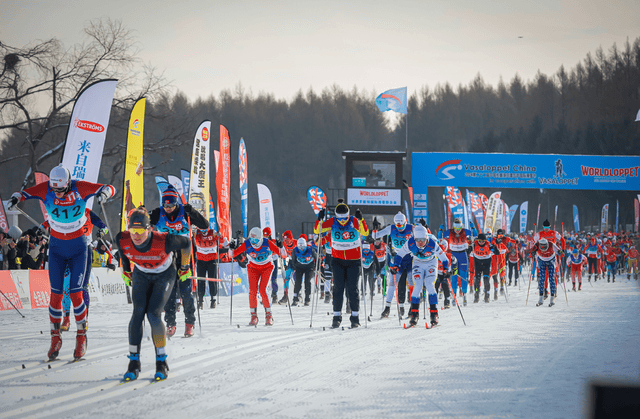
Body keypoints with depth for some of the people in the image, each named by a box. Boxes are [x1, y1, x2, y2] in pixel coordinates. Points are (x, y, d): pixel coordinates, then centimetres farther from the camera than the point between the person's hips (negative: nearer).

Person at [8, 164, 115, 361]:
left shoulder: (80, 188, -18)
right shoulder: (46, 189, -13)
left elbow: (110, 188, -16)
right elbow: (25, 193, -15)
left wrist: (104, 192, -39)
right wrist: (16, 197, -38)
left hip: (78, 247, -2)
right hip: (56, 247, 2)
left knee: (75, 293, -7)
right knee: (56, 294, -1)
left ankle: (82, 337, 9)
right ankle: (55, 338, 12)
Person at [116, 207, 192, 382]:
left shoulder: (163, 241, -37)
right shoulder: (122, 240, -27)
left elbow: (186, 243, -17)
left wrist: (185, 267, -4)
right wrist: (126, 269, 11)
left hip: (164, 275, -3)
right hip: (141, 275, 3)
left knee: (153, 315, -17)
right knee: (138, 313, -15)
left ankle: (162, 362, -2)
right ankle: (134, 363, -7)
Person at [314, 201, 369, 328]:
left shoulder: (354, 221, -11)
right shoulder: (332, 222, -5)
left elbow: (365, 233, -24)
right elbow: (317, 230, -8)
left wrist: (360, 220, -36)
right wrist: (319, 219, -25)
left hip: (353, 260, -1)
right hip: (337, 260, 1)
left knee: (352, 288, -3)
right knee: (338, 287, -4)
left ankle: (355, 316, 7)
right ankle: (337, 316, 2)